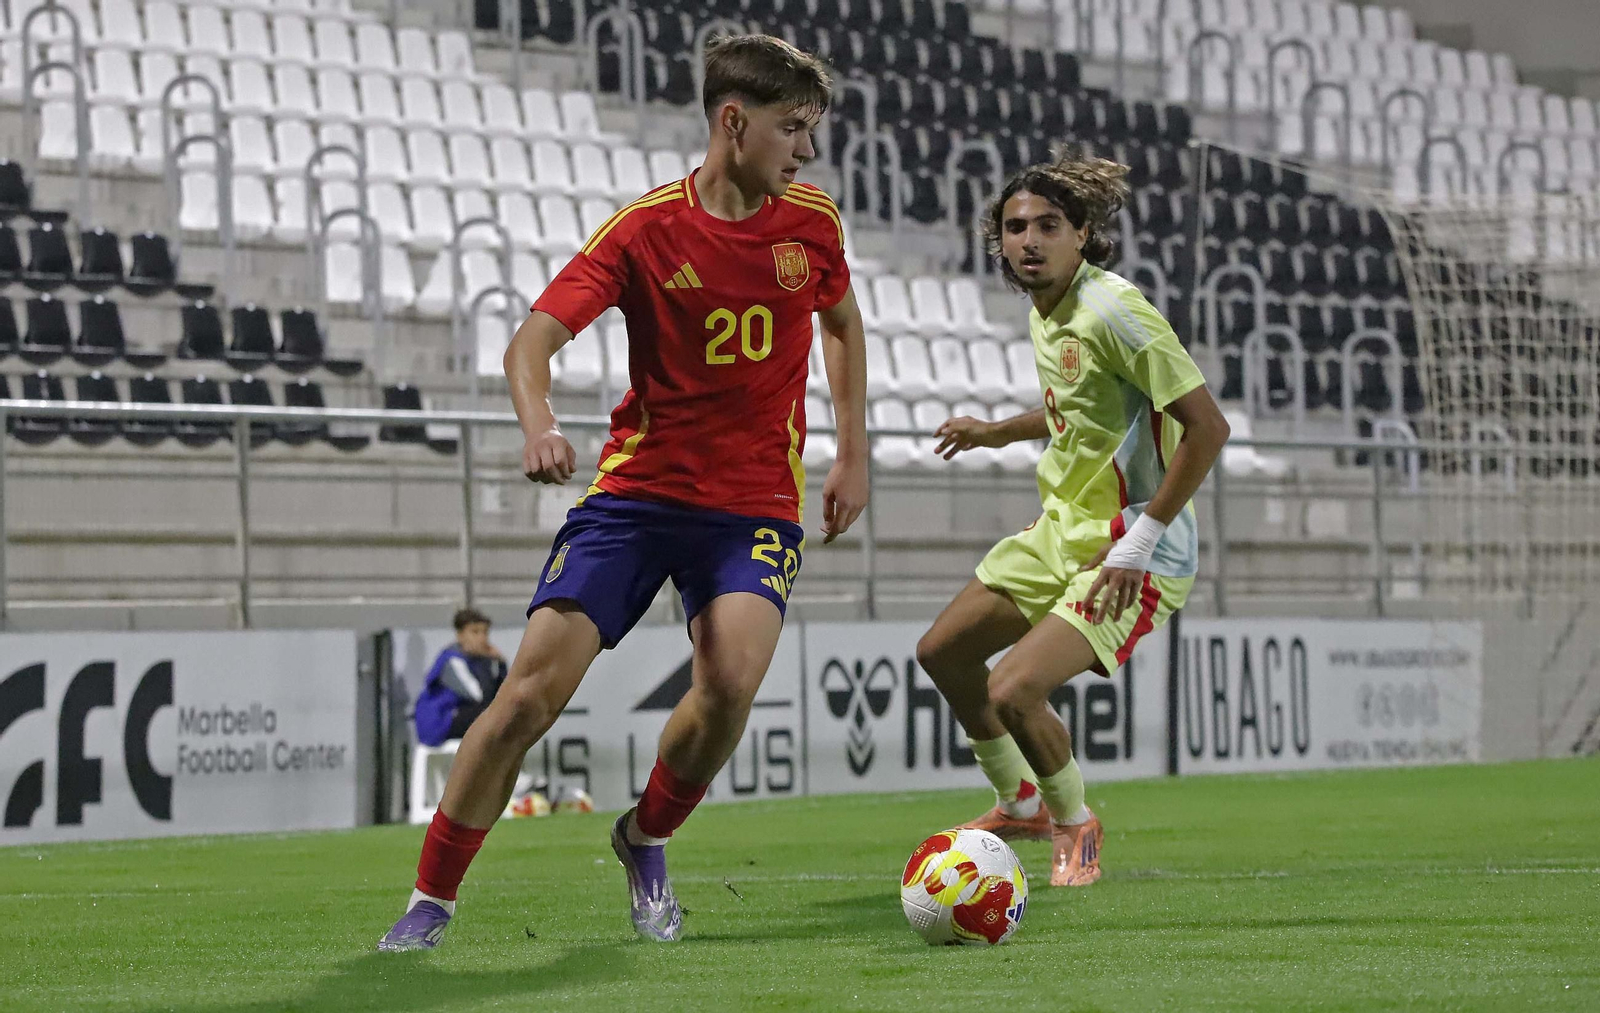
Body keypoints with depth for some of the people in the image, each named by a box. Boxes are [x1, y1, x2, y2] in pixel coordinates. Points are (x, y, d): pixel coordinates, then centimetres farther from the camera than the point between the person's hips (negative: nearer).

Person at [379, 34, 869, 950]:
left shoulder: (812, 222, 1)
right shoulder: (645, 229, -8)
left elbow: (844, 325, 21)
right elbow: (534, 339, -13)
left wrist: (854, 455, 17)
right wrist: (539, 426, -34)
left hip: (758, 504, 1)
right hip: (637, 488, -1)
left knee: (731, 679, -25)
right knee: (533, 691, -11)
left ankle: (647, 839, 5)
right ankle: (432, 899, 4)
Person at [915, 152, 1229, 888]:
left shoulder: (1114, 313, -22)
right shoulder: (1046, 312, 6)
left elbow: (1207, 427, -25)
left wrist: (1141, 538, -23)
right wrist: (997, 434, 22)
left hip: (1133, 554, -10)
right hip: (1062, 530, 10)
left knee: (1014, 692, -20)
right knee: (942, 652, 17)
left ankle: (1074, 825, 10)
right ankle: (1020, 803, 38)